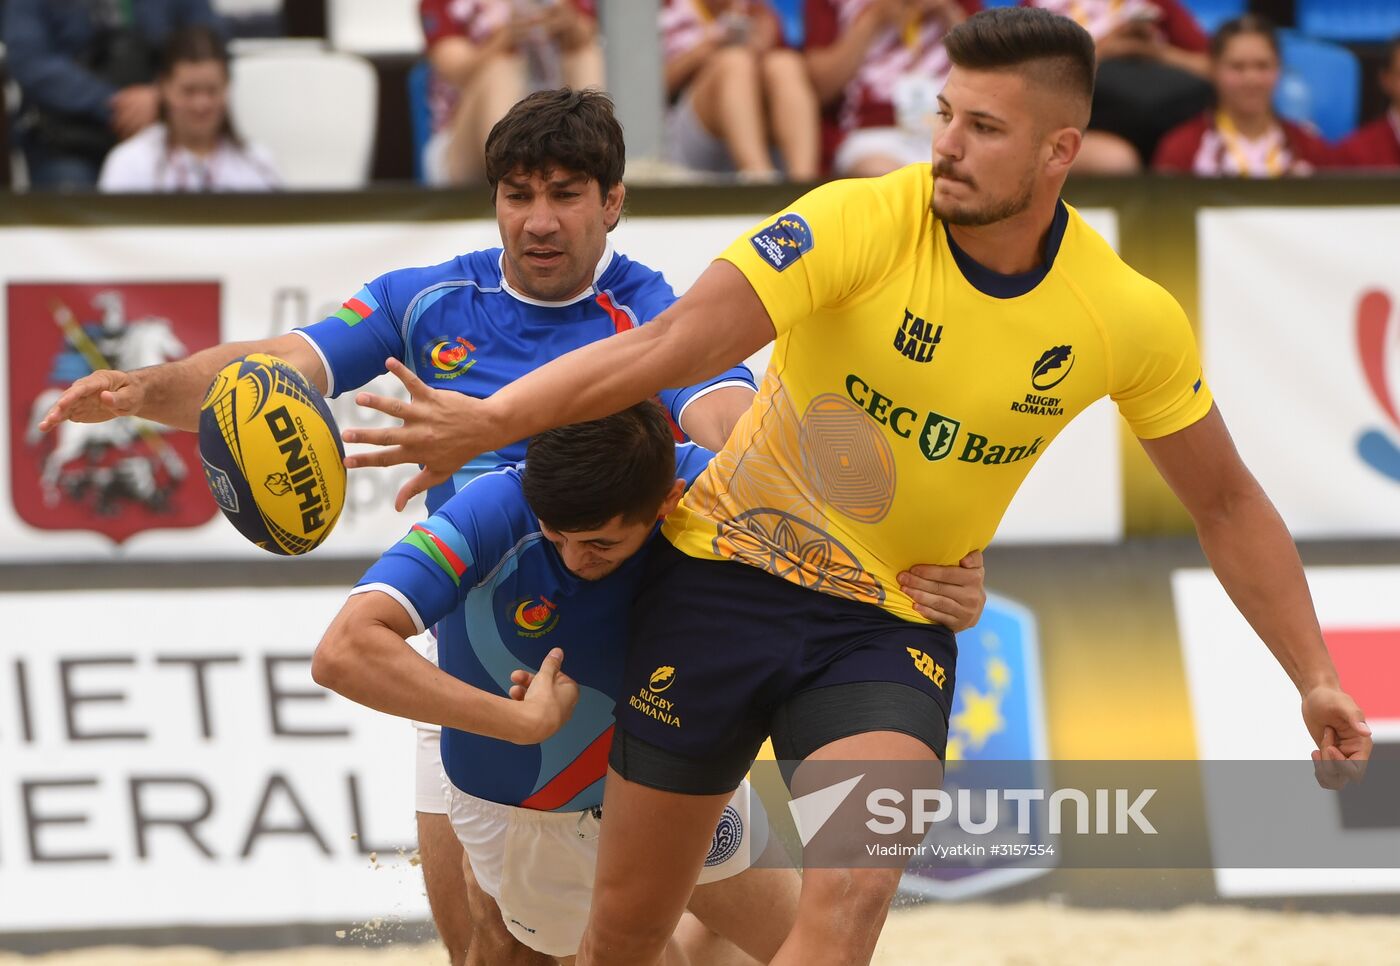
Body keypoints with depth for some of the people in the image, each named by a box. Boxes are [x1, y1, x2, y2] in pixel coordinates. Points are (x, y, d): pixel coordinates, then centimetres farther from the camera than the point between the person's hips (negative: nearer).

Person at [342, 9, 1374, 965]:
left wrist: (1316, 677, 3)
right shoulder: (860, 222, -20)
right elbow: (676, 343, -30)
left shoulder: (1129, 317, -10)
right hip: (729, 570, -1)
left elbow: (1226, 502, 6)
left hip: (890, 631, 1)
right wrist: (490, 420, -43)